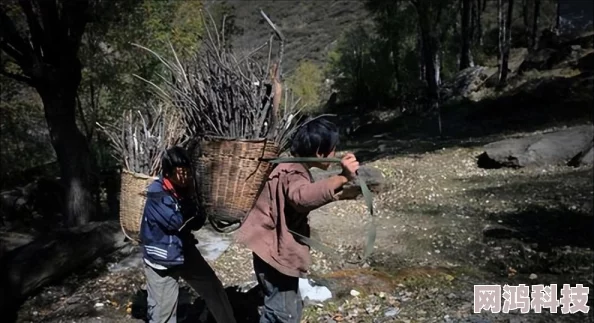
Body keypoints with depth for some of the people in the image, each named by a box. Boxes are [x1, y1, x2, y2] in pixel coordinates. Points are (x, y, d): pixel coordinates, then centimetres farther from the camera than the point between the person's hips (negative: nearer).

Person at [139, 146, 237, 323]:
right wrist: (189, 199, -18)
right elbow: (175, 221, -28)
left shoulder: (183, 189, 1)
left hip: (185, 251, 7)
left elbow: (197, 222, 2)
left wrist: (190, 198, -16)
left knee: (213, 288, 15)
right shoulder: (157, 194, -20)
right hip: (161, 259, -7)